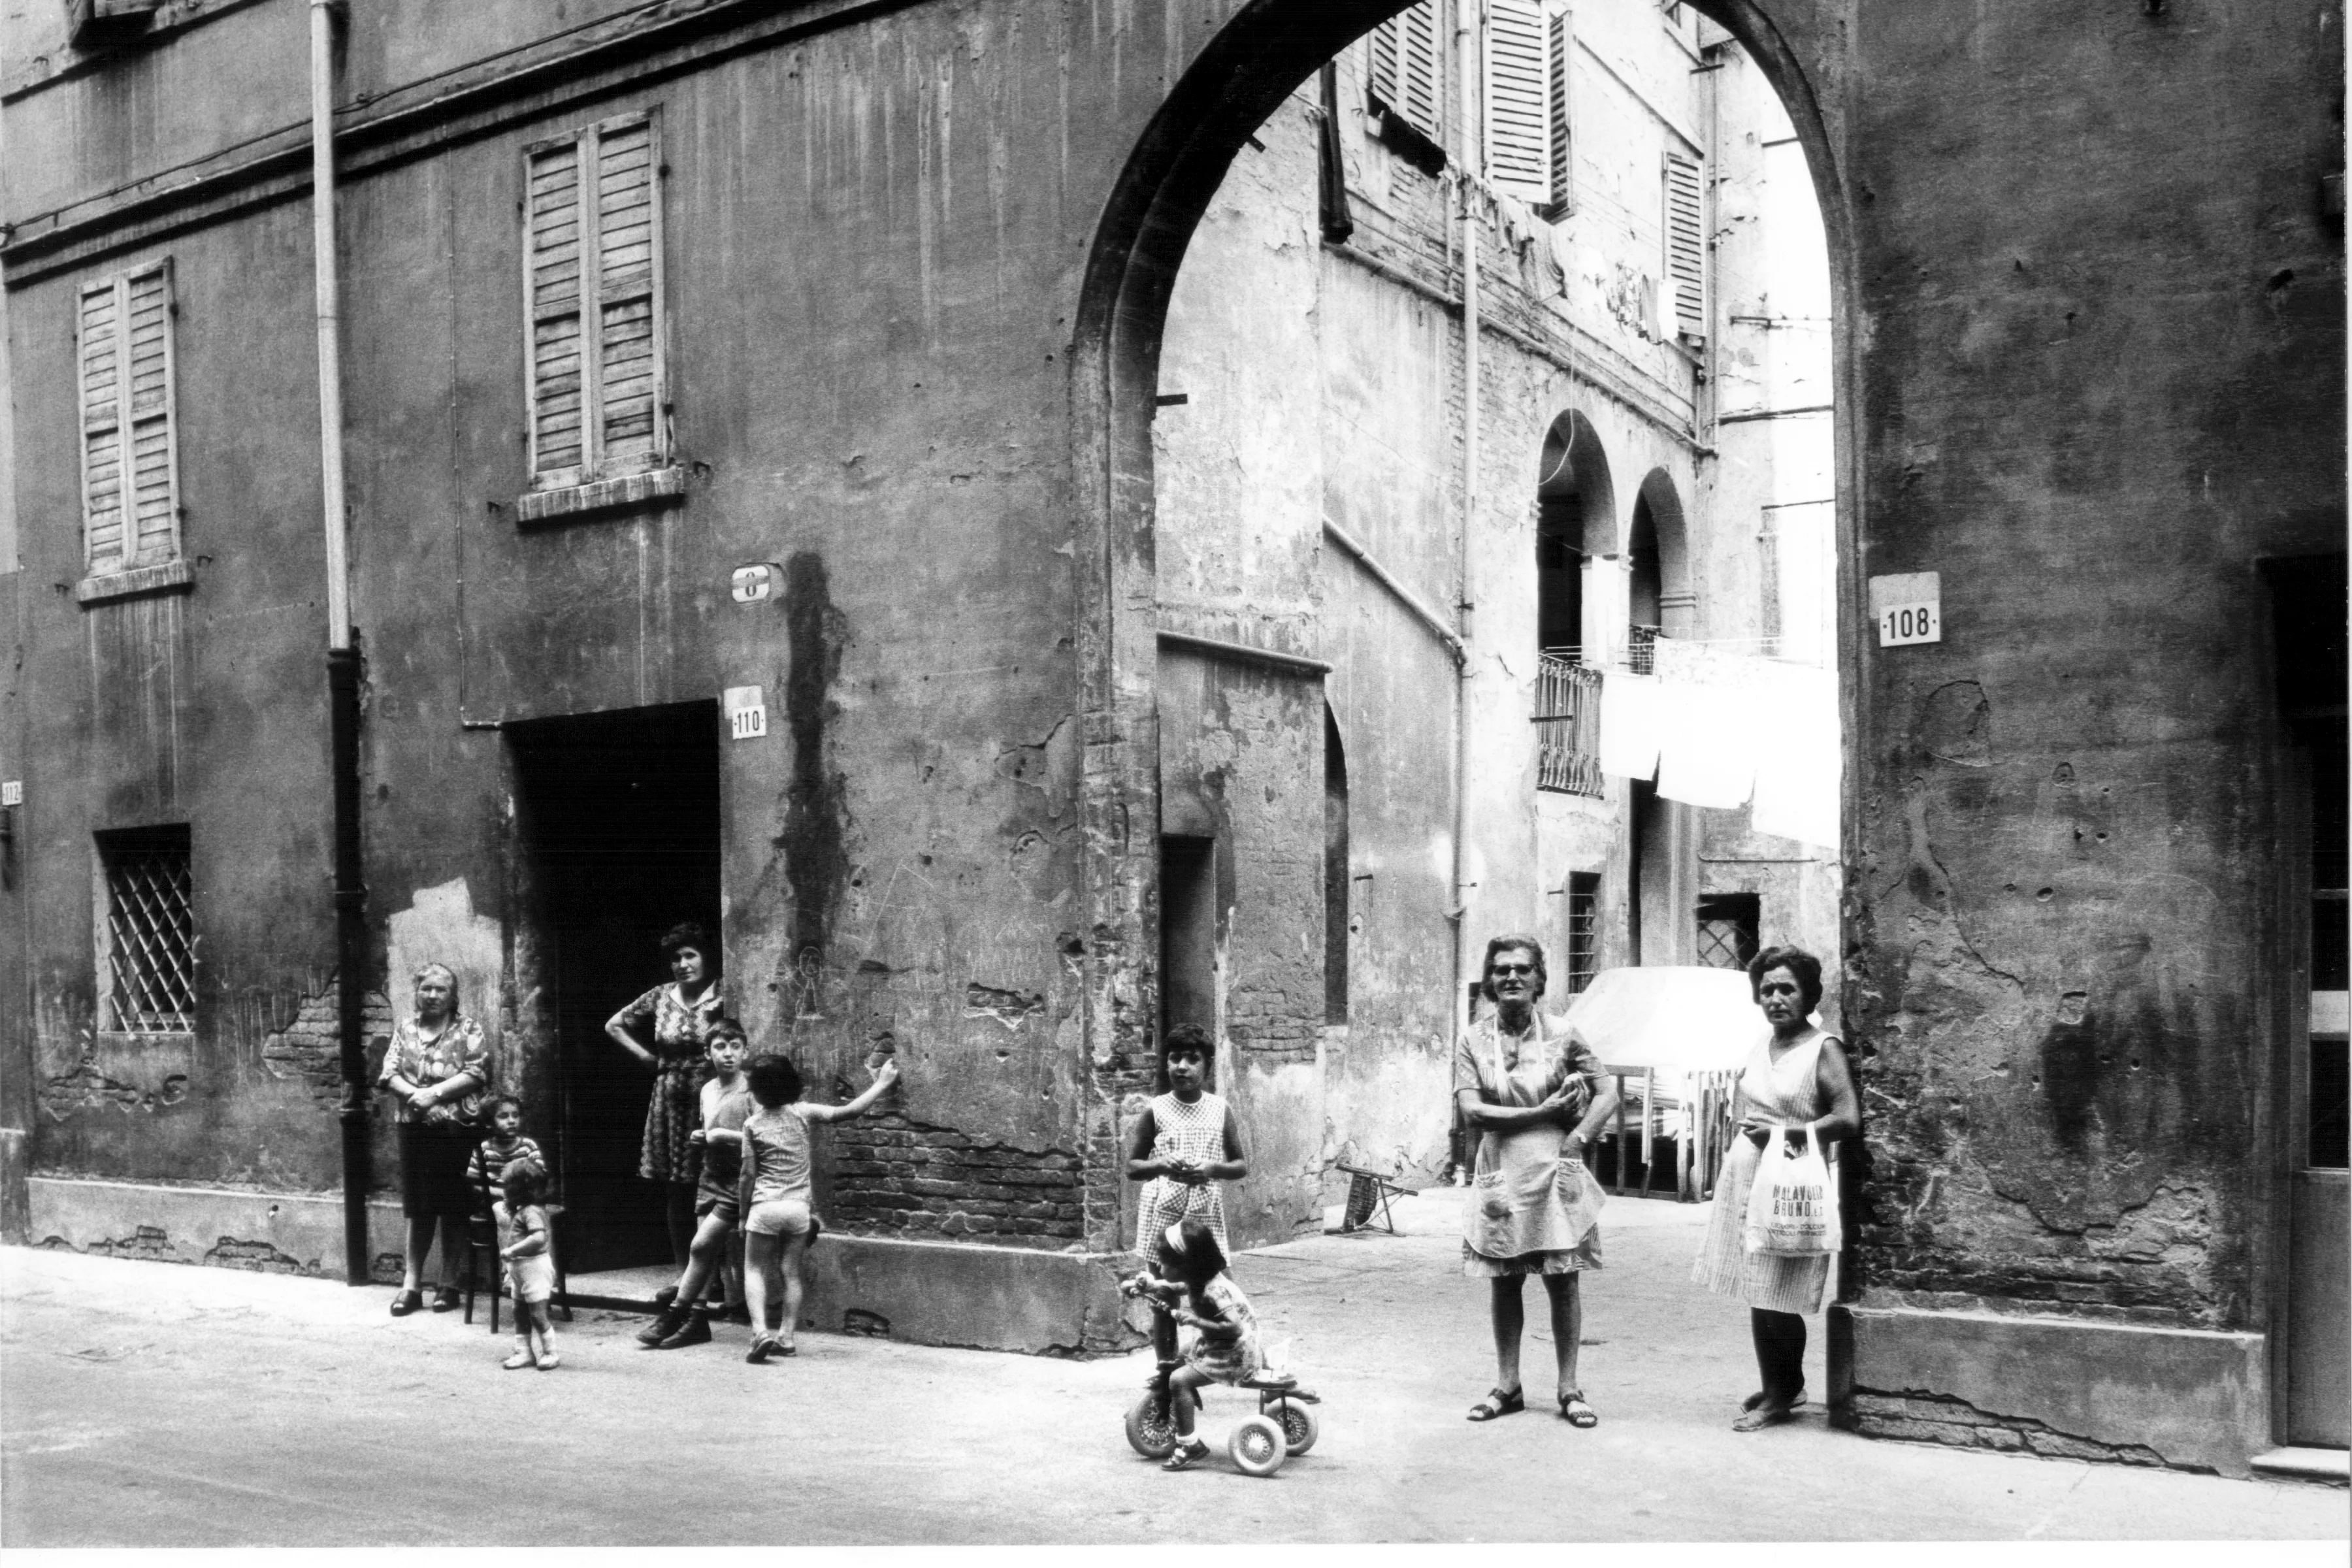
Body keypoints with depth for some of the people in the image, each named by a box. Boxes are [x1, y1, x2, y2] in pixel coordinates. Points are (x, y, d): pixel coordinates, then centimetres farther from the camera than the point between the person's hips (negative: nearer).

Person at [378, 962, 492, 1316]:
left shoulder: (468, 1030, 2)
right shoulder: (405, 1028, 12)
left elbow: (476, 1074, -8)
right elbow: (390, 1072, 6)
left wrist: (434, 1092, -16)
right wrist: (412, 1093, -13)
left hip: (457, 1128, -3)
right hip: (414, 1127, 3)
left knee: (454, 1210, 2)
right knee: (417, 1210, 6)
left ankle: (449, 1285, 11)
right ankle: (411, 1286, 10)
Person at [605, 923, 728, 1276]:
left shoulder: (722, 997, -6)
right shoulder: (661, 997, 8)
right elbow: (614, 1025, 20)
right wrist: (647, 1056, 11)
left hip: (711, 1100, -5)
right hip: (669, 1102, 5)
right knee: (675, 1191, 7)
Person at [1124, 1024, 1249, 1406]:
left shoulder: (1220, 1109, 4)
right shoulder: (1155, 1110, 1)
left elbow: (1242, 1166, 7)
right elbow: (1132, 1167, 3)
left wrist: (1213, 1168, -14)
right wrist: (1162, 1165, -17)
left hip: (1206, 1212, 1)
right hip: (1162, 1213, 0)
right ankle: (1165, 1368, 16)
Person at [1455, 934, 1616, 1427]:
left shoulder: (1561, 1035, 0)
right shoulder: (1473, 1041, 0)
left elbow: (1608, 1094, 3)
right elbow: (1472, 1113, -9)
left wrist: (1578, 1136, -12)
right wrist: (1543, 1113, -12)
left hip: (1554, 1173, -1)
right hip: (1500, 1175, 1)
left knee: (1562, 1281, 2)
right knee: (1503, 1282, 8)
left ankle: (1569, 1388, 13)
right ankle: (1507, 1386, 19)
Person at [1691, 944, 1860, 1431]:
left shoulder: (1823, 1049, -8)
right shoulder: (1760, 1047, 11)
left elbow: (1849, 1119, -17)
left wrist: (1785, 1134, -19)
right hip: (1746, 1178, 6)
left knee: (1778, 1297, -2)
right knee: (1757, 1294, 10)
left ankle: (1782, 1394, 13)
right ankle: (1781, 1386, 25)